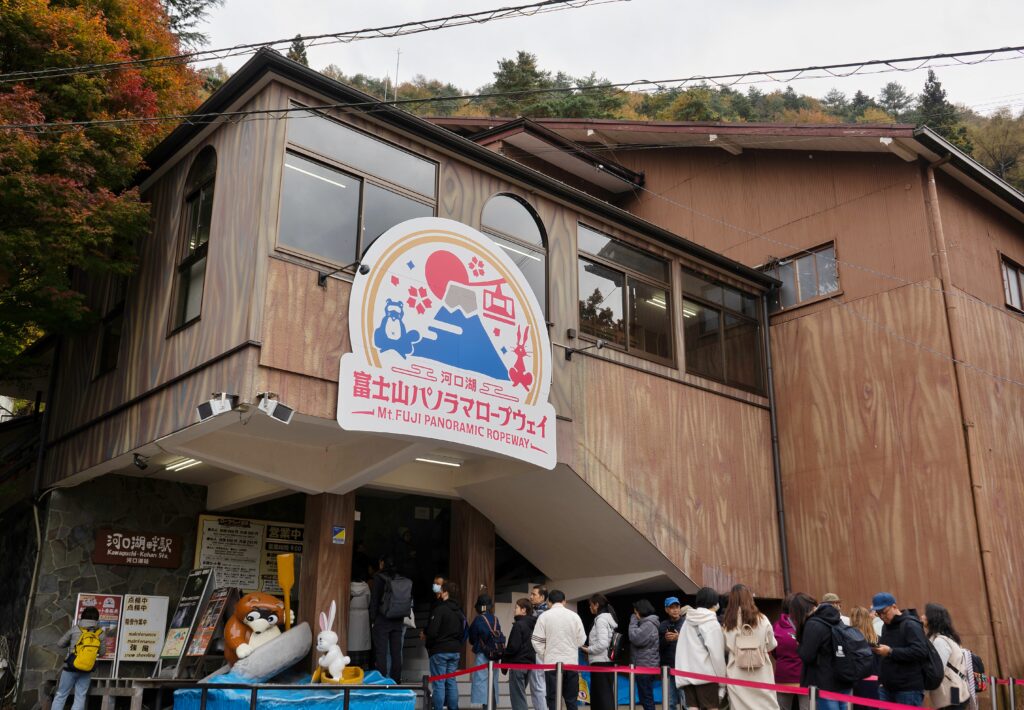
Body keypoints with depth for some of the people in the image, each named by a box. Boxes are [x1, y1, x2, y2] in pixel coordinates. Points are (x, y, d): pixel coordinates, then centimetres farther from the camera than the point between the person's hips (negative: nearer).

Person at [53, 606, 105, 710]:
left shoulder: (75, 629, -3)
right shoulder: (100, 633, -1)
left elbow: (60, 644, 6)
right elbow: (101, 653, 6)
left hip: (71, 668, -1)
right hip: (87, 670, 1)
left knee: (61, 695, 9)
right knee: (80, 698, 6)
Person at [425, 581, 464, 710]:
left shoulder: (440, 609, -15)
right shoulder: (459, 611, 11)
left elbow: (432, 632, -20)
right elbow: (463, 632, 14)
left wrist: (425, 635, -1)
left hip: (439, 650, -7)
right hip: (455, 651, 7)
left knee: (439, 683, -2)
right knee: (451, 682, 12)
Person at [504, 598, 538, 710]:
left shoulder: (518, 625, -14)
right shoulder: (533, 625, 10)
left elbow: (514, 647, -18)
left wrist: (504, 660, -4)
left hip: (518, 663, -8)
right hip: (529, 663, 8)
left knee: (517, 696, -3)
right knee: (521, 695, 18)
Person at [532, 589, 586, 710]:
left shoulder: (544, 616, -4)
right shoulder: (574, 615, 1)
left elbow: (537, 641, -5)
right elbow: (582, 640, 3)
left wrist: (544, 657, 9)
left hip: (552, 663, -2)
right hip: (571, 662, 2)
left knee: (553, 700, 2)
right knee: (571, 700, 11)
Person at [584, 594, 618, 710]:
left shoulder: (601, 619, -12)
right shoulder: (608, 618, 17)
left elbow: (602, 644, -23)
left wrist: (588, 650, -8)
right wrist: (590, 649, 12)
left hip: (600, 663, -10)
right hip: (606, 662, 10)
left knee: (603, 696, -8)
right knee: (596, 696, 13)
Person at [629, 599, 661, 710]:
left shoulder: (648, 624, -13)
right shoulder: (646, 623, 18)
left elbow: (635, 638, -20)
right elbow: (638, 642, 20)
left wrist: (633, 622, -10)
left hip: (645, 667, -11)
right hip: (645, 666, 11)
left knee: (646, 698, -8)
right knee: (646, 698, 14)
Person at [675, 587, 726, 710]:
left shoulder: (687, 622, 14)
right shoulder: (712, 623, -3)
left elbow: (681, 649, 11)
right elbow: (716, 653, -9)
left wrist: (681, 673, 13)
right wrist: (722, 677, -2)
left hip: (686, 674, 5)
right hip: (705, 674, -5)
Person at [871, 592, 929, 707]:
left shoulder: (911, 625, -10)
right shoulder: (886, 626, 15)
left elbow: (920, 651, -23)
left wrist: (891, 652, -24)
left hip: (908, 690, -8)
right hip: (887, 688, 8)